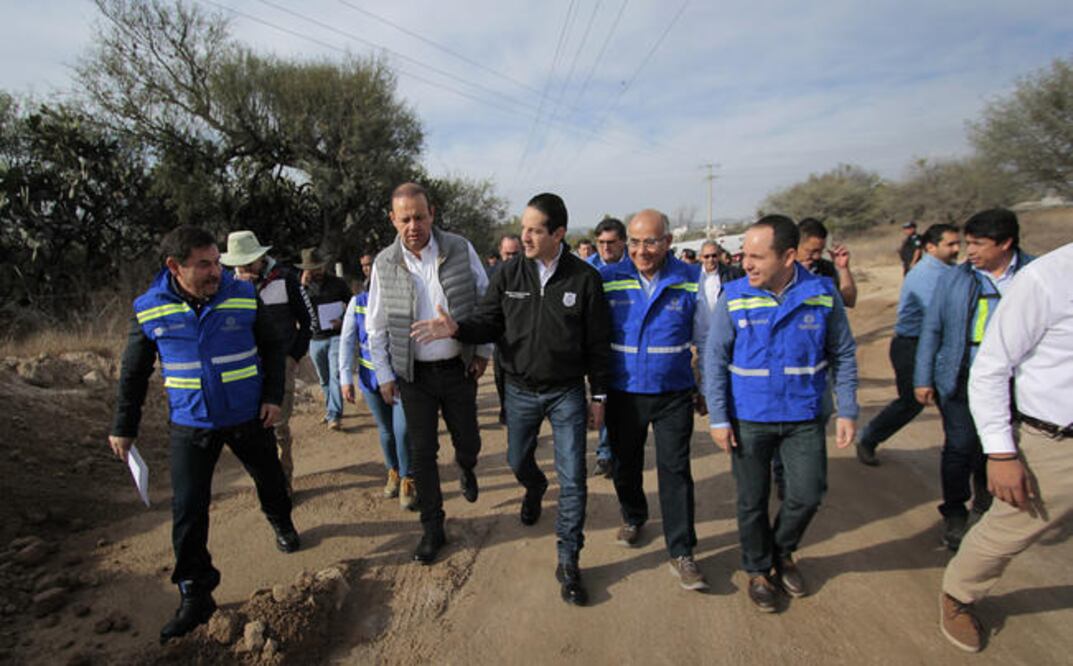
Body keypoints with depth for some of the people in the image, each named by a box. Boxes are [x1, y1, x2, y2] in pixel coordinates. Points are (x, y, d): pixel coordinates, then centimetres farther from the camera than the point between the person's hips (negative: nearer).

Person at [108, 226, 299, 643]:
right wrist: (123, 427, 8)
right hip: (190, 426, 0)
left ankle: (281, 525, 49)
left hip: (248, 418, 1)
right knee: (188, 511, -1)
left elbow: (272, 348, 3)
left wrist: (273, 396, -5)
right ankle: (195, 596, 14)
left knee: (270, 480, 16)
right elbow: (134, 373, 4)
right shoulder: (149, 311, -8)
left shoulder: (243, 297, -9)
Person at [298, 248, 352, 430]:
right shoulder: (303, 286, 6)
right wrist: (303, 286, -16)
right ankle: (331, 410, 29)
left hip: (336, 336, -3)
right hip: (315, 339, 3)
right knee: (324, 380, 13)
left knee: (335, 376, -13)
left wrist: (343, 321, -13)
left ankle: (334, 415, -13)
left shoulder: (337, 283, 0)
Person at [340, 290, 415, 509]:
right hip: (371, 379, 3)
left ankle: (407, 480, 13)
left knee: (402, 431, -9)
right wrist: (346, 379, -1)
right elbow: (347, 341, 1)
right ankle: (393, 472, 39)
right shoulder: (358, 303, -3)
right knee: (386, 430, 16)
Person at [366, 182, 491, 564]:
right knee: (422, 453, 6)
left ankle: (465, 468, 52)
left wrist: (483, 352, 0)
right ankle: (433, 529, 24)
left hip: (459, 368, 0)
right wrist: (384, 375, 2)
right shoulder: (385, 264, -5)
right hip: (413, 375, 0)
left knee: (468, 441, 13)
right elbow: (376, 328, 3)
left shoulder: (460, 250, -8)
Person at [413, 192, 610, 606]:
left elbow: (596, 343, -5)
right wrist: (457, 328, -21)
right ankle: (535, 488, 57)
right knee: (518, 462, 20)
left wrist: (598, 394, -2)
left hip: (567, 393, -2)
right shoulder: (510, 275, -4)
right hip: (520, 390, 3)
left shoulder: (583, 278, -10)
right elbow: (488, 323, -1)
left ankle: (568, 563, 14)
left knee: (573, 479, -1)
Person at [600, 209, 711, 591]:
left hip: (674, 393, -1)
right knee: (625, 464, 16)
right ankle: (633, 518, 44)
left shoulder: (690, 281, -4)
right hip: (623, 393, 1)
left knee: (675, 471, 1)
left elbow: (706, 339, 8)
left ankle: (682, 553, 15)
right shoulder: (608, 280, -5)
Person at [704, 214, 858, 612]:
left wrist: (847, 411, 0)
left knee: (808, 494, 8)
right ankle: (758, 570, 34)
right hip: (749, 418, -1)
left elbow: (843, 356, 3)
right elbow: (715, 359, -6)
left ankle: (782, 553, 39)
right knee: (752, 501, 10)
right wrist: (718, 418, -9)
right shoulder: (734, 298, -11)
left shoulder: (823, 295, -7)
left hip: (804, 417, 1)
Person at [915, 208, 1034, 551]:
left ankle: (984, 508, 40)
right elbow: (931, 329, 4)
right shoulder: (954, 279, 0)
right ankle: (955, 516, 17)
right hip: (961, 380, -1)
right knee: (960, 446, 1)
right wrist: (923, 379, 1)